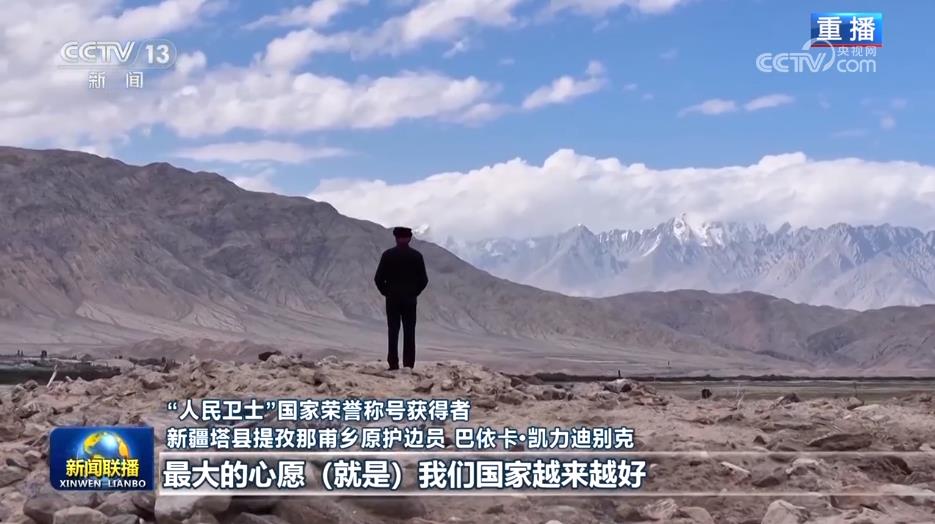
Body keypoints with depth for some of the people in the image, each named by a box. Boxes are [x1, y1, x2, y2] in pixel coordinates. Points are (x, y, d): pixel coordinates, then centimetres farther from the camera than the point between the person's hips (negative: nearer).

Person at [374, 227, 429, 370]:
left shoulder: (388, 255, -4)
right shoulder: (416, 256, -2)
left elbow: (378, 278, -5)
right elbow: (424, 279, -1)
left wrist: (386, 292, 8)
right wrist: (414, 293, 11)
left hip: (392, 299, 0)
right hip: (410, 300, 0)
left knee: (393, 332, 3)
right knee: (409, 333, 3)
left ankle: (393, 364, -1)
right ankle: (409, 365, 1)